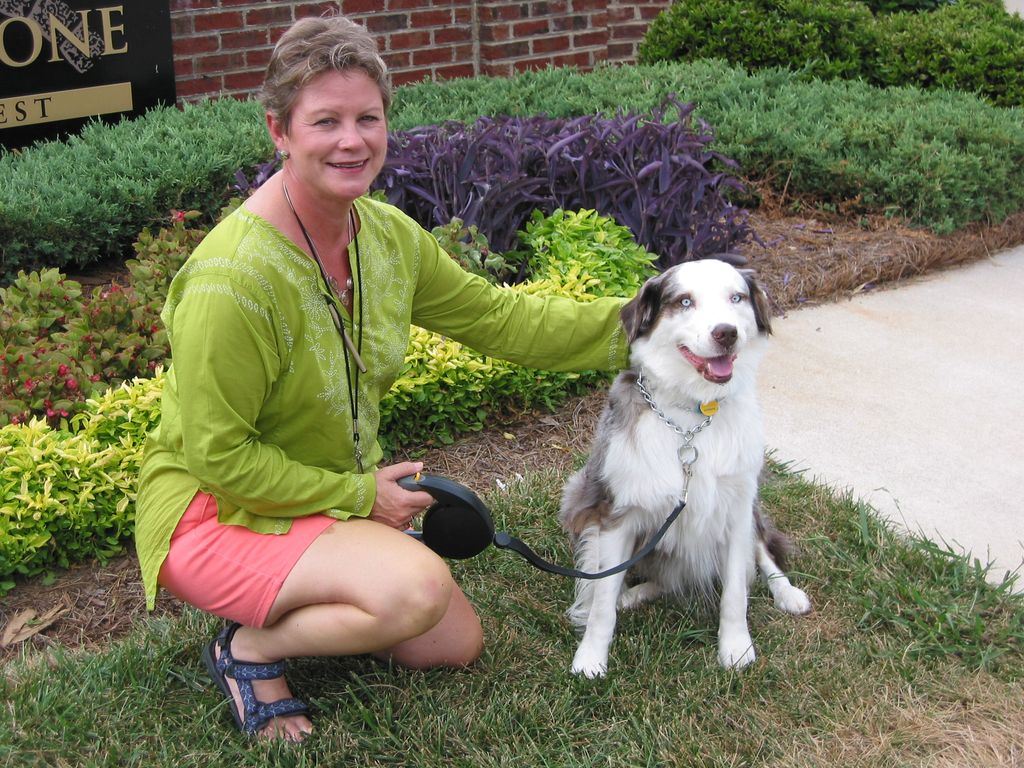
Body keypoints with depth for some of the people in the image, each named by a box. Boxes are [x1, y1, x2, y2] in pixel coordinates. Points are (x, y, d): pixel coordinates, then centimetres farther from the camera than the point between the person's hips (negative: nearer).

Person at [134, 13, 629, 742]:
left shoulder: (387, 233, -6)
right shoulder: (234, 277, -30)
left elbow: (500, 318, 4)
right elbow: (217, 454, -25)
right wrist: (359, 495, -18)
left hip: (342, 496, 8)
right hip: (218, 512, -8)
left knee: (459, 645, 11)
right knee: (417, 589, -30)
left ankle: (295, 605, 25)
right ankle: (252, 647, -4)